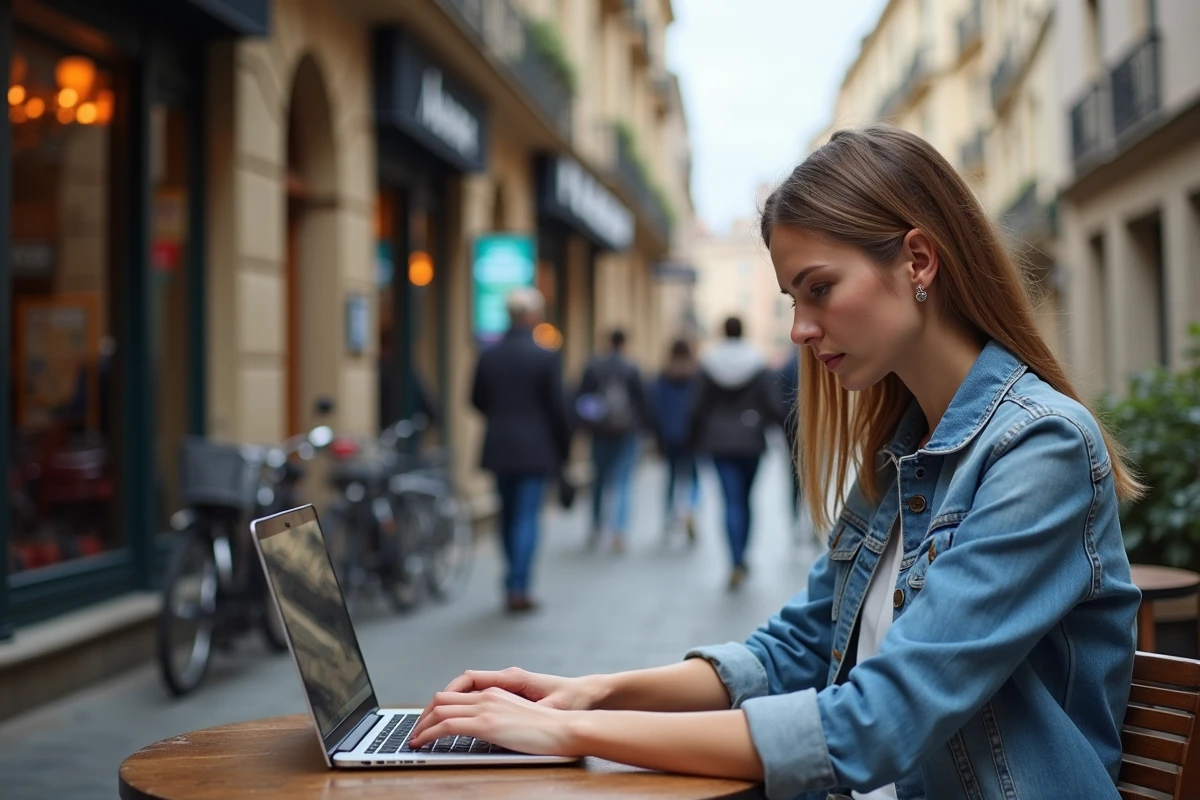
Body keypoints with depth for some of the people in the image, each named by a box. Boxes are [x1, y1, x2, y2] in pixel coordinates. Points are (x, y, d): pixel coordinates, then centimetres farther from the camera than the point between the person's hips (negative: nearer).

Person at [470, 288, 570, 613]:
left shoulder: (488, 355, 1)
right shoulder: (545, 357, -11)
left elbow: (477, 400, 8)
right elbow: (557, 407, -9)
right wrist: (563, 448, 3)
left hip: (498, 448, 4)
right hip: (535, 449, -4)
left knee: (508, 514, 15)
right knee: (527, 516, -2)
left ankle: (514, 582, 23)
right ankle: (518, 587, -6)